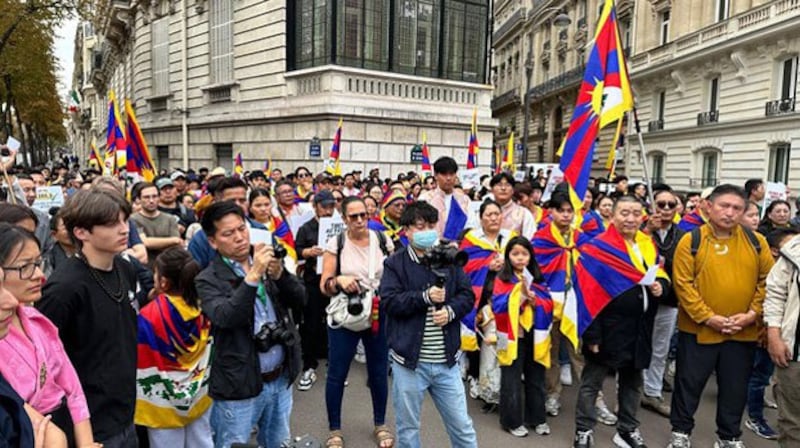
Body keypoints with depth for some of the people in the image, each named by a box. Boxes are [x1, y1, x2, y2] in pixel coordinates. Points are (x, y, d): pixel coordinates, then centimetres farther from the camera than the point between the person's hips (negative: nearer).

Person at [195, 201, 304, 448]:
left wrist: (279, 274, -22)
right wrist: (253, 276, -32)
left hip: (281, 379, 5)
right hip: (240, 384, -4)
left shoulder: (266, 263, 4)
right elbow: (226, 318, -26)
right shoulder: (208, 279, -10)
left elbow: (298, 296, -4)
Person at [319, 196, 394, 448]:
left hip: (379, 316, 2)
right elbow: (324, 286, -5)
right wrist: (338, 281, -25)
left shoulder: (383, 240, -1)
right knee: (337, 374, 6)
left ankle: (380, 424, 34)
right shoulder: (336, 244, -6)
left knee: (379, 372, 13)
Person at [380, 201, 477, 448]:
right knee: (408, 428, 14)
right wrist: (425, 297, -21)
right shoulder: (395, 263, -3)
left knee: (462, 426, 14)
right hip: (408, 360, -2)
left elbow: (468, 295, 5)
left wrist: (451, 310, -14)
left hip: (446, 361, 3)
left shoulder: (449, 259, 6)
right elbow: (389, 302, -13)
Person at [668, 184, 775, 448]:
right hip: (698, 329, -2)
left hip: (743, 333, 3)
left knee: (735, 387, 15)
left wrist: (752, 313, -7)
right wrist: (707, 317, -16)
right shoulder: (691, 241, -7)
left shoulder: (757, 242, 3)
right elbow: (683, 284, -11)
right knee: (689, 383, 10)